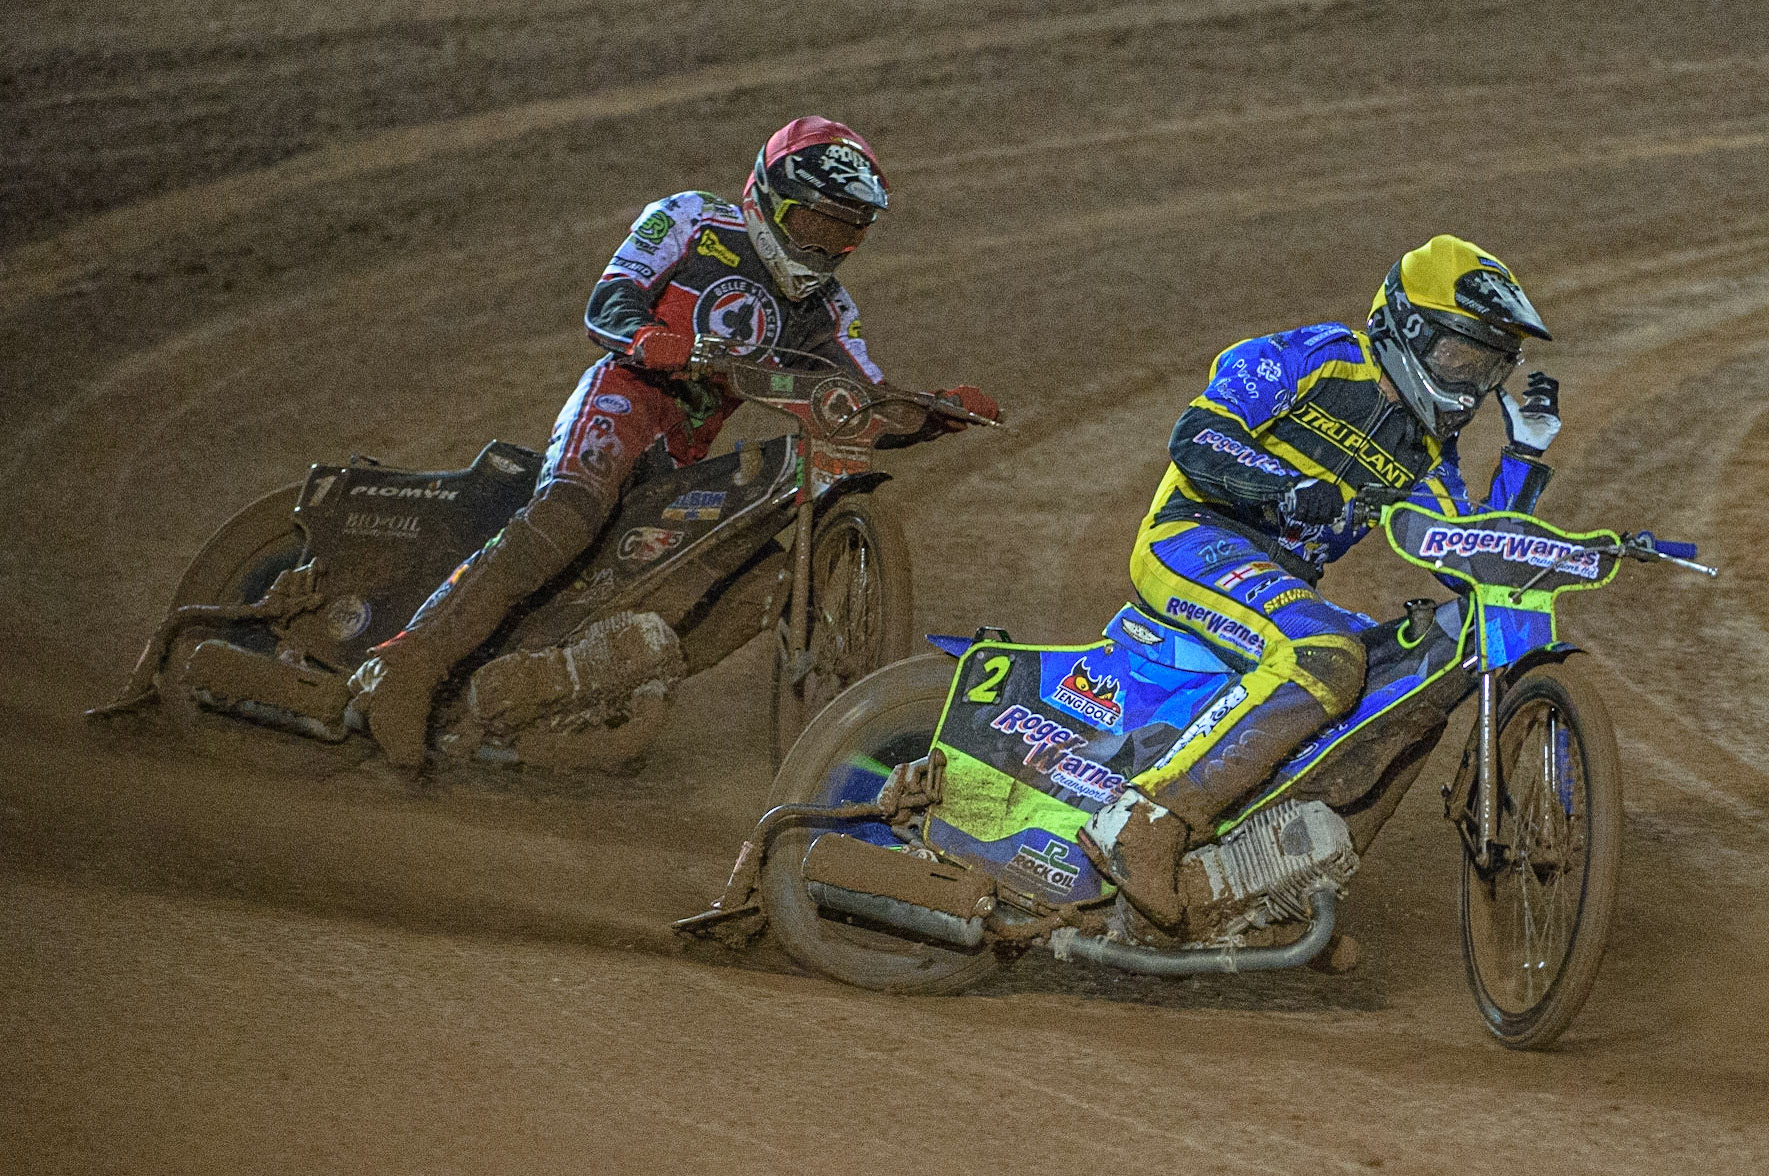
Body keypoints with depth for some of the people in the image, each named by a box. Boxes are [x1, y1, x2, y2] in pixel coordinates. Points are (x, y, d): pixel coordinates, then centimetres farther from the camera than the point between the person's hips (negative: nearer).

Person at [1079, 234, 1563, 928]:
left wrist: (1526, 455, 4)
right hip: (1193, 538, -9)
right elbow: (1195, 439, -13)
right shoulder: (1316, 357, -4)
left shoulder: (1426, 454, 17)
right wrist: (1285, 487, -29)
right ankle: (1146, 822, -40)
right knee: (1324, 659, -32)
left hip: (1282, 580, 9)